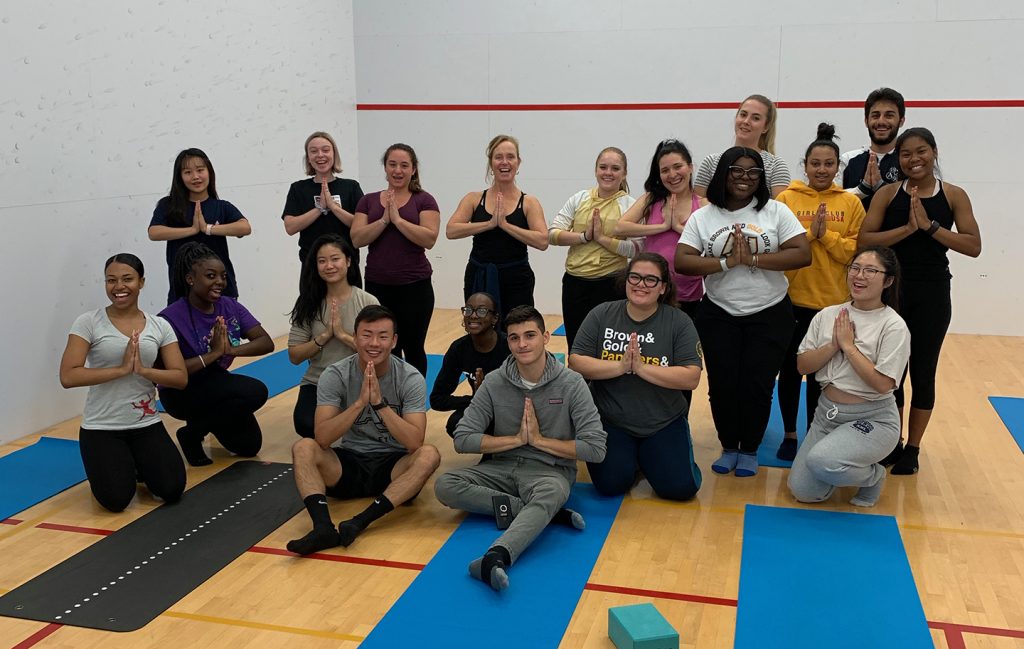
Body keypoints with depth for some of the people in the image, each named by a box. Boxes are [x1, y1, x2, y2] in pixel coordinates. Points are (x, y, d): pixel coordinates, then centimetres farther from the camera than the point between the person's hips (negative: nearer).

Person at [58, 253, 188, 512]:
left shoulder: (159, 326, 1)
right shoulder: (88, 323, -8)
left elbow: (181, 377, -4)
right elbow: (68, 376, -16)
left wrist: (143, 370, -20)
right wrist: (122, 369, -22)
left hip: (147, 424, 3)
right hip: (101, 427, -2)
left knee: (171, 491, -11)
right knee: (116, 500, -16)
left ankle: (139, 466, 24)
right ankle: (121, 466, 21)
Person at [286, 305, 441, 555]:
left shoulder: (410, 379, -11)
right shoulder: (334, 376, -9)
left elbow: (415, 442, -22)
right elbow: (322, 438, -20)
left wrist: (379, 403, -30)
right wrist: (360, 402, -31)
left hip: (392, 467, -1)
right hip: (348, 464, 1)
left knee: (429, 455, -31)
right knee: (304, 448, -25)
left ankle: (360, 522, -38)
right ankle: (323, 527, -40)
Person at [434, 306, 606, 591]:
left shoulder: (571, 383, -6)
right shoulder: (494, 382, 0)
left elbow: (595, 449, -10)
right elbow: (463, 440, -2)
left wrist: (539, 439, -9)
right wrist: (517, 439, -8)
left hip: (550, 470, -3)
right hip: (502, 466, 4)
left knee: (551, 493, -39)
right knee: (445, 485, -23)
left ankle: (496, 558, -61)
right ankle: (545, 514, -24)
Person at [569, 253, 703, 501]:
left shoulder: (679, 322, -6)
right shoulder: (602, 315, -2)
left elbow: (691, 378, -15)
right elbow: (576, 362, -8)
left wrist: (641, 367, -24)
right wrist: (621, 366, -22)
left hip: (663, 423, 0)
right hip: (610, 421, 0)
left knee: (680, 487, -12)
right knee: (610, 484, -16)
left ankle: (646, 456, 20)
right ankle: (629, 456, 18)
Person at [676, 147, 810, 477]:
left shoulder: (776, 211, -2)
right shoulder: (703, 217, 0)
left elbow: (803, 254, -12)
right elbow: (682, 262, -11)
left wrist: (753, 258, -20)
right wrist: (727, 262, -21)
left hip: (769, 314, -1)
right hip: (719, 315, 1)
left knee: (757, 386, 3)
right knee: (722, 385, 4)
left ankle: (749, 450, 23)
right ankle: (728, 448, 25)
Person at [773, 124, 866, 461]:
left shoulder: (851, 203, 3)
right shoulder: (786, 198, 0)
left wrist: (827, 235, -15)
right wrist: (808, 234, -19)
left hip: (834, 302, 1)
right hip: (792, 299, 0)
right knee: (790, 369, 8)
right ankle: (789, 434, 24)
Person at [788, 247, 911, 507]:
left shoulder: (894, 326, -12)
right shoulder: (828, 315, 3)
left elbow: (882, 383, -20)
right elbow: (803, 365, 1)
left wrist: (848, 345, -17)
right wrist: (834, 344, -14)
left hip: (872, 419, -5)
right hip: (827, 412, 5)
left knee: (821, 461, -31)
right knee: (803, 491, -2)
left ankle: (873, 476, 2)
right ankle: (849, 468, 28)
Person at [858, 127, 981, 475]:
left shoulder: (954, 195, -1)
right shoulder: (887, 193, -2)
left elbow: (974, 246, -9)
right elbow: (864, 239, -11)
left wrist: (930, 226, -17)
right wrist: (908, 228, -20)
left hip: (932, 293, 0)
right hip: (890, 292, 0)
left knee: (923, 372, 8)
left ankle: (912, 448, 21)